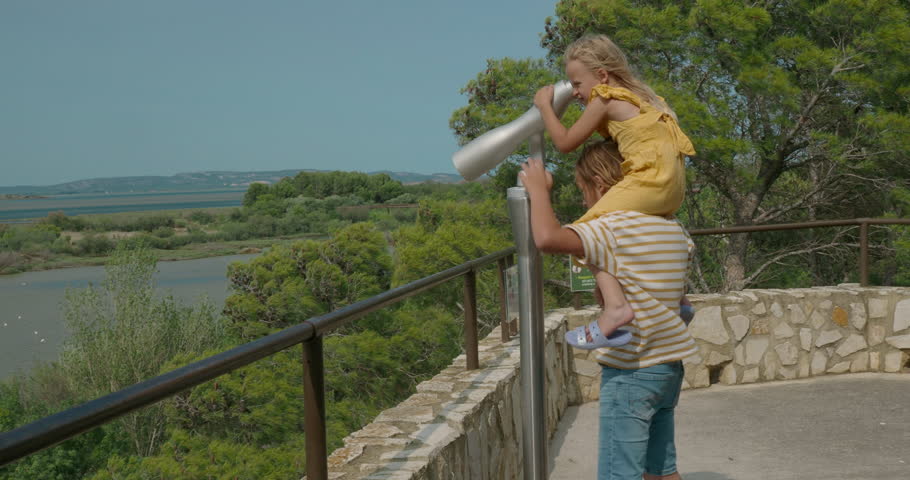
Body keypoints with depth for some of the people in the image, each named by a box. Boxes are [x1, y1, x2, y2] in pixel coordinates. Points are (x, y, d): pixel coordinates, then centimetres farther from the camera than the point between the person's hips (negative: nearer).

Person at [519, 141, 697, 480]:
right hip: (669, 366, 8)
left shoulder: (611, 228, -18)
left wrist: (538, 189, -16)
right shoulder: (672, 227, 7)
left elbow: (547, 238, -34)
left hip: (630, 372, -8)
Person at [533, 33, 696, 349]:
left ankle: (615, 305, -35)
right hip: (674, 184, 10)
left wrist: (544, 105, 12)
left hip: (651, 176, -10)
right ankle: (676, 297, 35)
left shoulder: (605, 99, -1)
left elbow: (565, 143, 2)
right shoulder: (637, 95, 23)